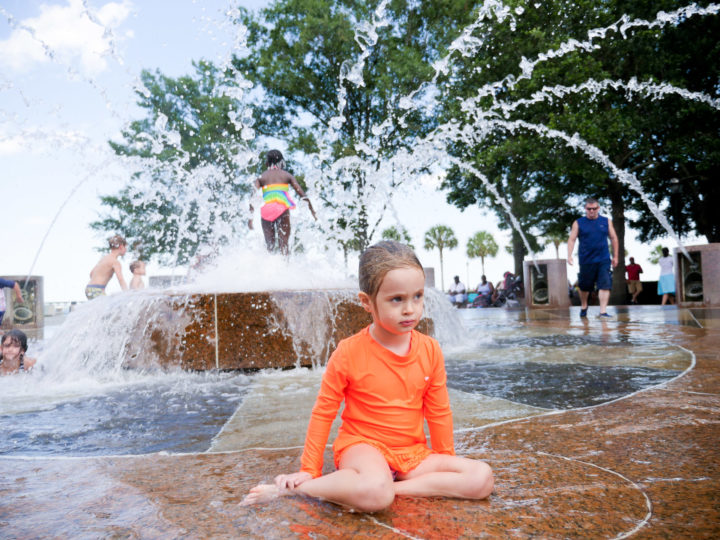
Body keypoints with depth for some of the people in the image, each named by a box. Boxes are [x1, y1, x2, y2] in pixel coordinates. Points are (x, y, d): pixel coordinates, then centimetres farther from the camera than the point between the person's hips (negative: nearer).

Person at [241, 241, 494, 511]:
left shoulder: (430, 350, -2)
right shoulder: (349, 353, -12)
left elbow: (439, 412, 10)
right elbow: (323, 413, -3)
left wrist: (446, 461, 16)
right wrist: (308, 472, 0)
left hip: (413, 454, 5)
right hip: (363, 446, -5)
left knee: (482, 478, -15)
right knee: (375, 493, -39)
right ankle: (294, 488, -16)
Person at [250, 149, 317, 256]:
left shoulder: (261, 177, 14)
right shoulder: (286, 175, 13)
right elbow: (302, 195, 6)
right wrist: (312, 211, 14)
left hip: (266, 210, 2)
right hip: (282, 209, -1)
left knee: (269, 245, 14)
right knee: (284, 243, 0)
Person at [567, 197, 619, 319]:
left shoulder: (606, 221, 8)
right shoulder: (578, 223, 3)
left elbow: (613, 238, 14)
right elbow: (571, 239, -1)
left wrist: (615, 256, 12)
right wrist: (569, 255, -13)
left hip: (603, 260, 1)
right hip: (586, 261, 0)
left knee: (605, 286, -11)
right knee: (584, 287, 11)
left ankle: (603, 312, -10)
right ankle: (583, 306, 34)